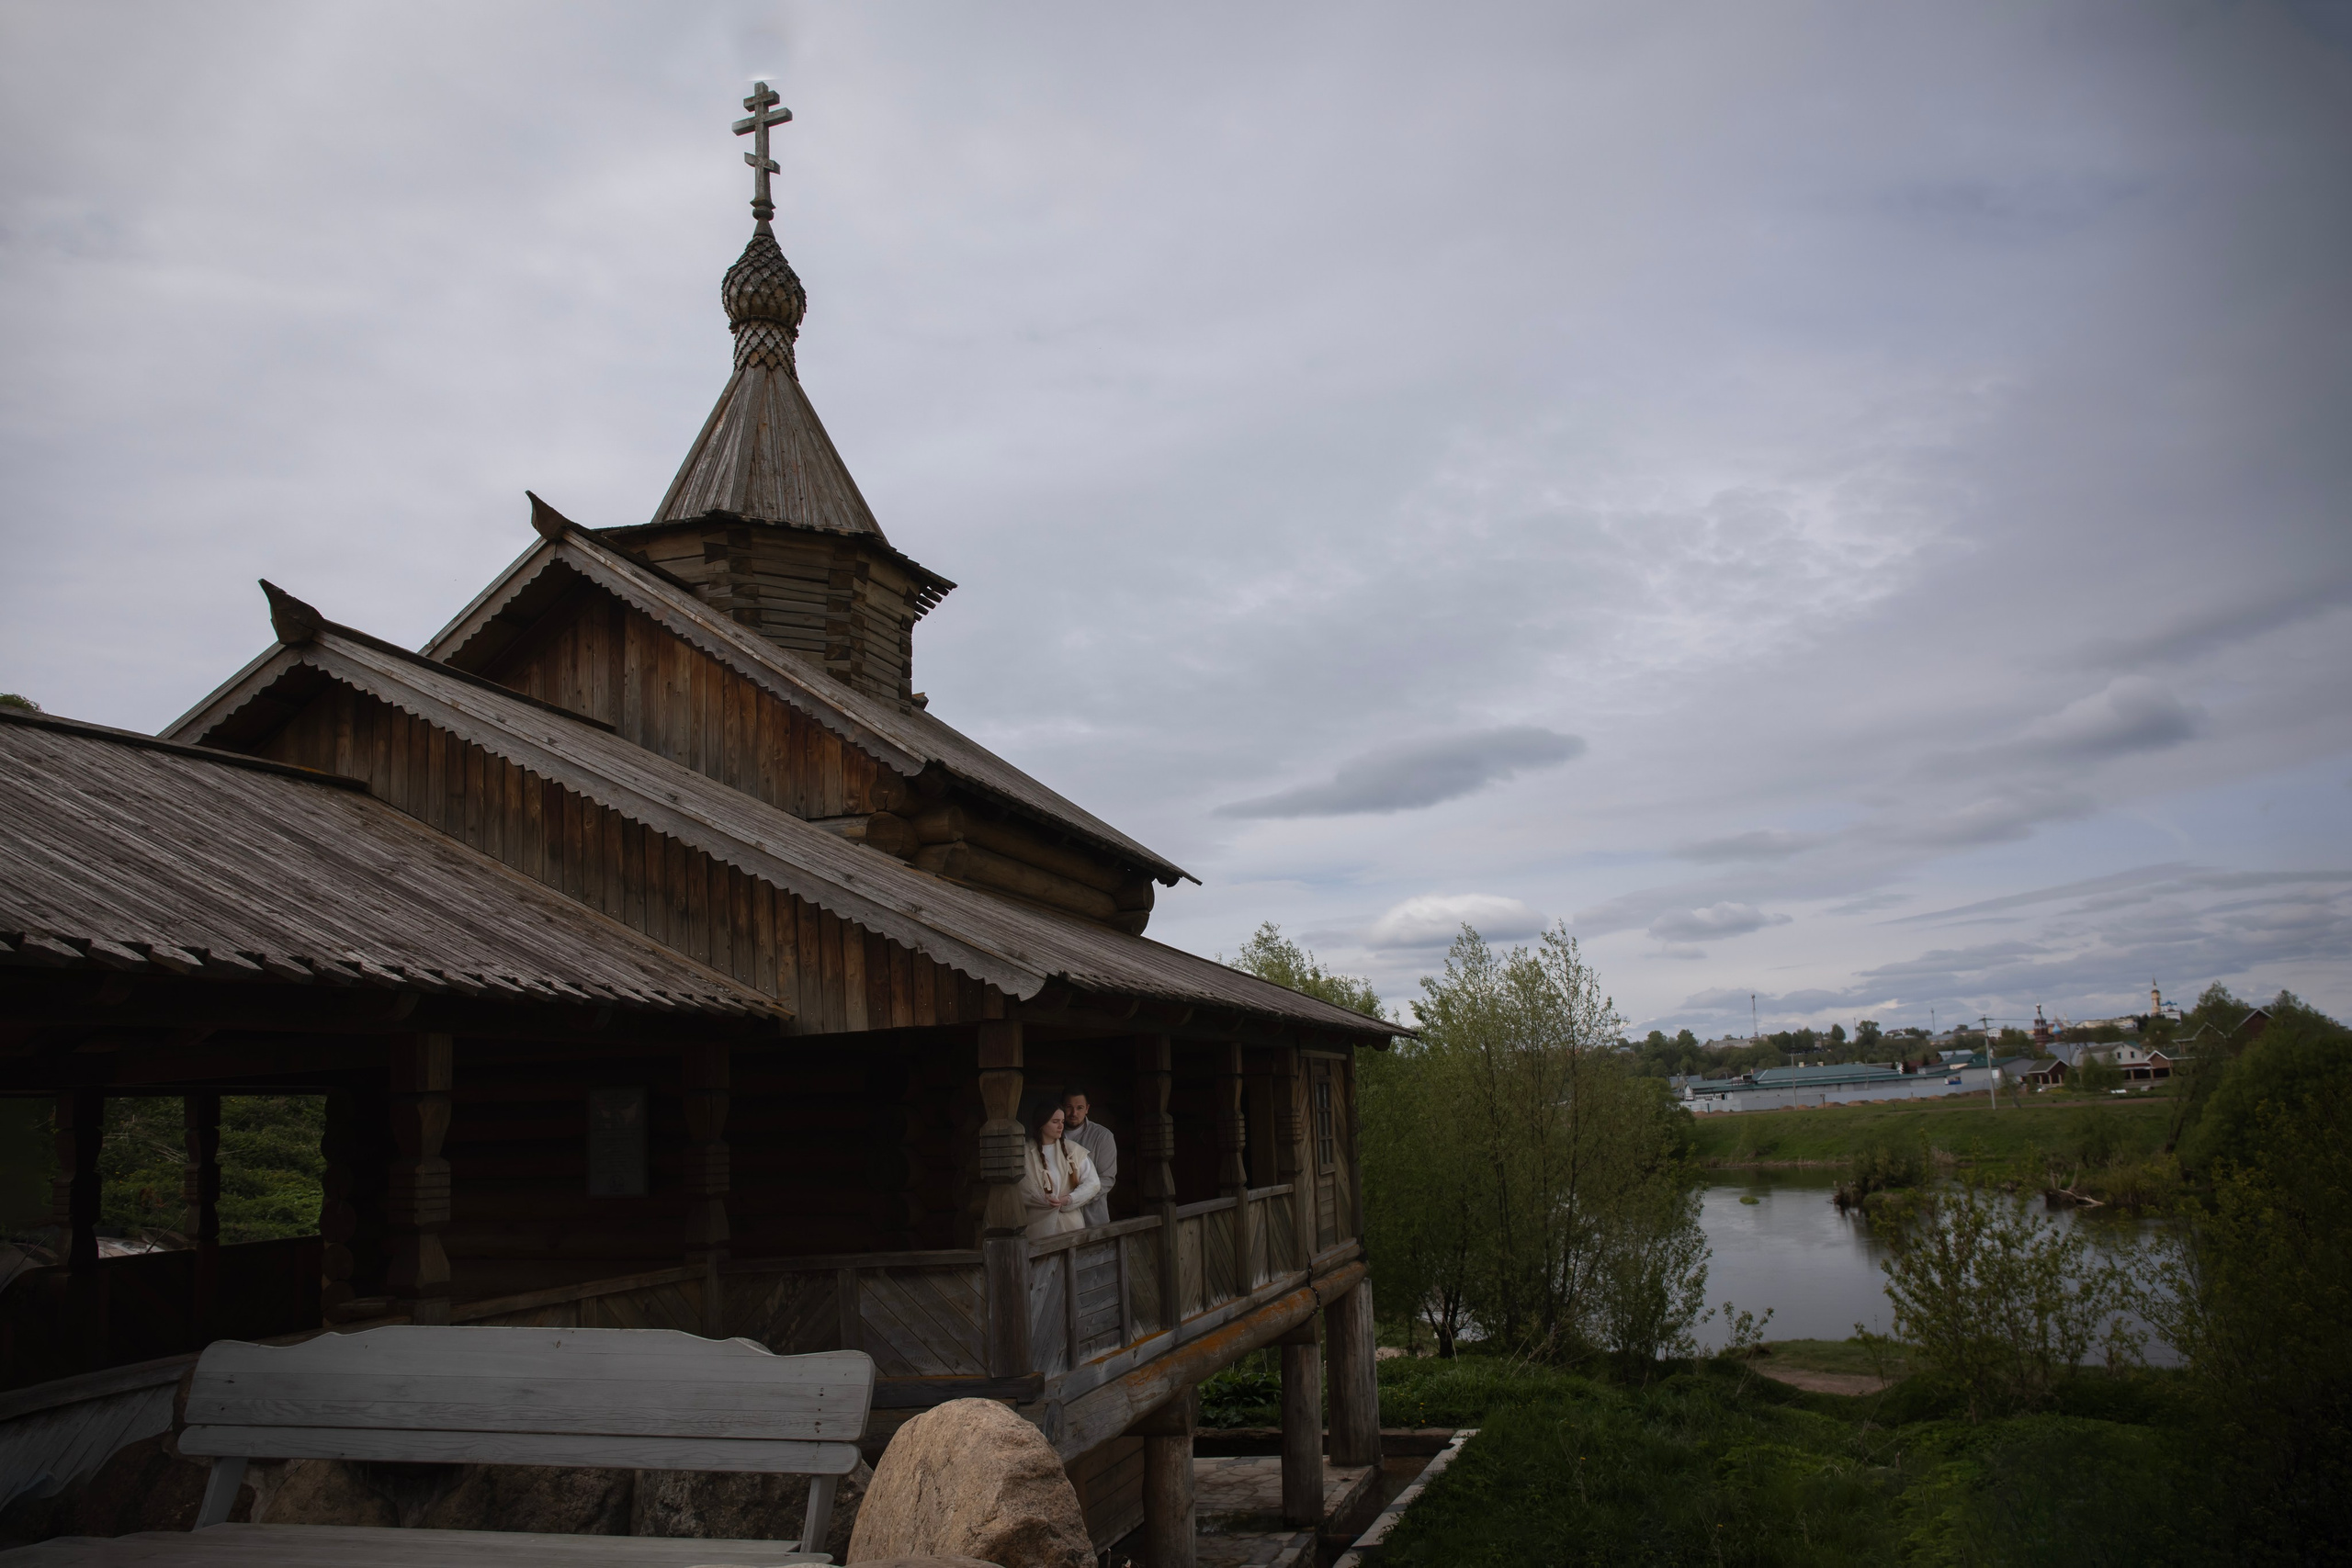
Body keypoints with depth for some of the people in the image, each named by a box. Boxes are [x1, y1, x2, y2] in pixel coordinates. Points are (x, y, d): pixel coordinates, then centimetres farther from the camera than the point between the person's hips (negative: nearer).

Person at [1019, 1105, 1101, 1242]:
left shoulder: (1073, 1150, 5)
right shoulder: (1026, 1153, 0)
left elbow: (1093, 1183, 3)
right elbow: (1019, 1188, -7)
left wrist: (1069, 1199, -9)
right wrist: (1042, 1199, -20)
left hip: (1071, 1224, 2)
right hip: (1039, 1224, -1)